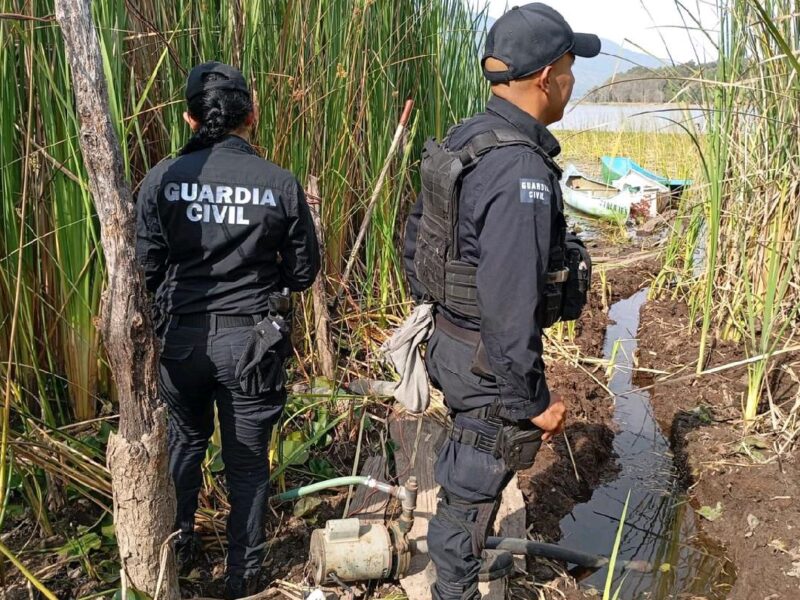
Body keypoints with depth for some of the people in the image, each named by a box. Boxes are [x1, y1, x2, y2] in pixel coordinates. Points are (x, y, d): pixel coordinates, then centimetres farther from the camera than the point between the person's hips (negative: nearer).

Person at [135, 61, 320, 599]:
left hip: (181, 336, 2)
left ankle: (177, 546, 42)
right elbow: (303, 272, -2)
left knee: (185, 440, 26)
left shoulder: (162, 179, -9)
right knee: (247, 462, 14)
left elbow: (147, 267, -4)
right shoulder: (280, 183, -9)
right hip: (251, 340, -1)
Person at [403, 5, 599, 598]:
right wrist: (532, 399, -20)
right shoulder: (520, 171, -28)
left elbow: (415, 236, 12)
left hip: (453, 339, 10)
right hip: (491, 362, -10)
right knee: (473, 482, 11)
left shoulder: (461, 142, 1)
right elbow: (509, 304, -30)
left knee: (474, 468, 29)